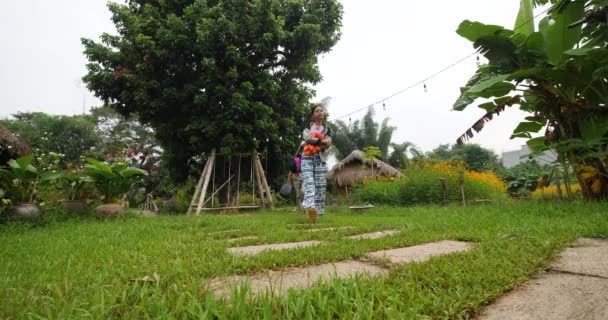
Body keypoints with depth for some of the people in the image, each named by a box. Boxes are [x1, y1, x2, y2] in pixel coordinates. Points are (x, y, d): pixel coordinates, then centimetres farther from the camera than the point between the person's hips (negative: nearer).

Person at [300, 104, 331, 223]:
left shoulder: (326, 130, 18)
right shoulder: (308, 127, 15)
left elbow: (327, 144, 2)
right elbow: (306, 137, -7)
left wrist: (313, 141, -10)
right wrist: (321, 141, -8)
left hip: (320, 158, 2)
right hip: (307, 157, -2)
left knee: (320, 185, -5)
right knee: (309, 182, -20)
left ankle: (317, 211, -1)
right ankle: (310, 207, -38)